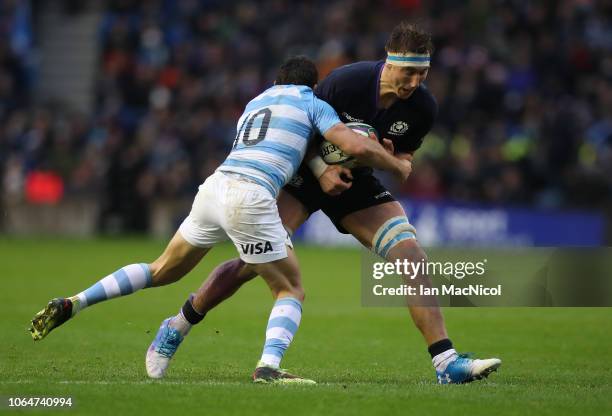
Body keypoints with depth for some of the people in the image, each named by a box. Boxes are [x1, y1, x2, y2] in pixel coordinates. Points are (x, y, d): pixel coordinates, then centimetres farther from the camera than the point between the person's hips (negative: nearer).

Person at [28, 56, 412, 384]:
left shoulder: (255, 102, 30)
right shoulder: (313, 104, 10)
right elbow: (357, 146, -1)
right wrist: (398, 166, 15)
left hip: (215, 188, 6)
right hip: (250, 199, -6)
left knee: (162, 272, 22)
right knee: (291, 291, 7)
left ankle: (71, 304, 12)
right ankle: (269, 366, -17)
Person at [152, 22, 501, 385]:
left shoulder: (423, 108, -13)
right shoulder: (346, 81, -25)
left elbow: (405, 157, 4)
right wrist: (321, 170, -22)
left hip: (356, 180, 4)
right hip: (305, 171, -4)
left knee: (413, 256, -15)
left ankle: (446, 362, -15)